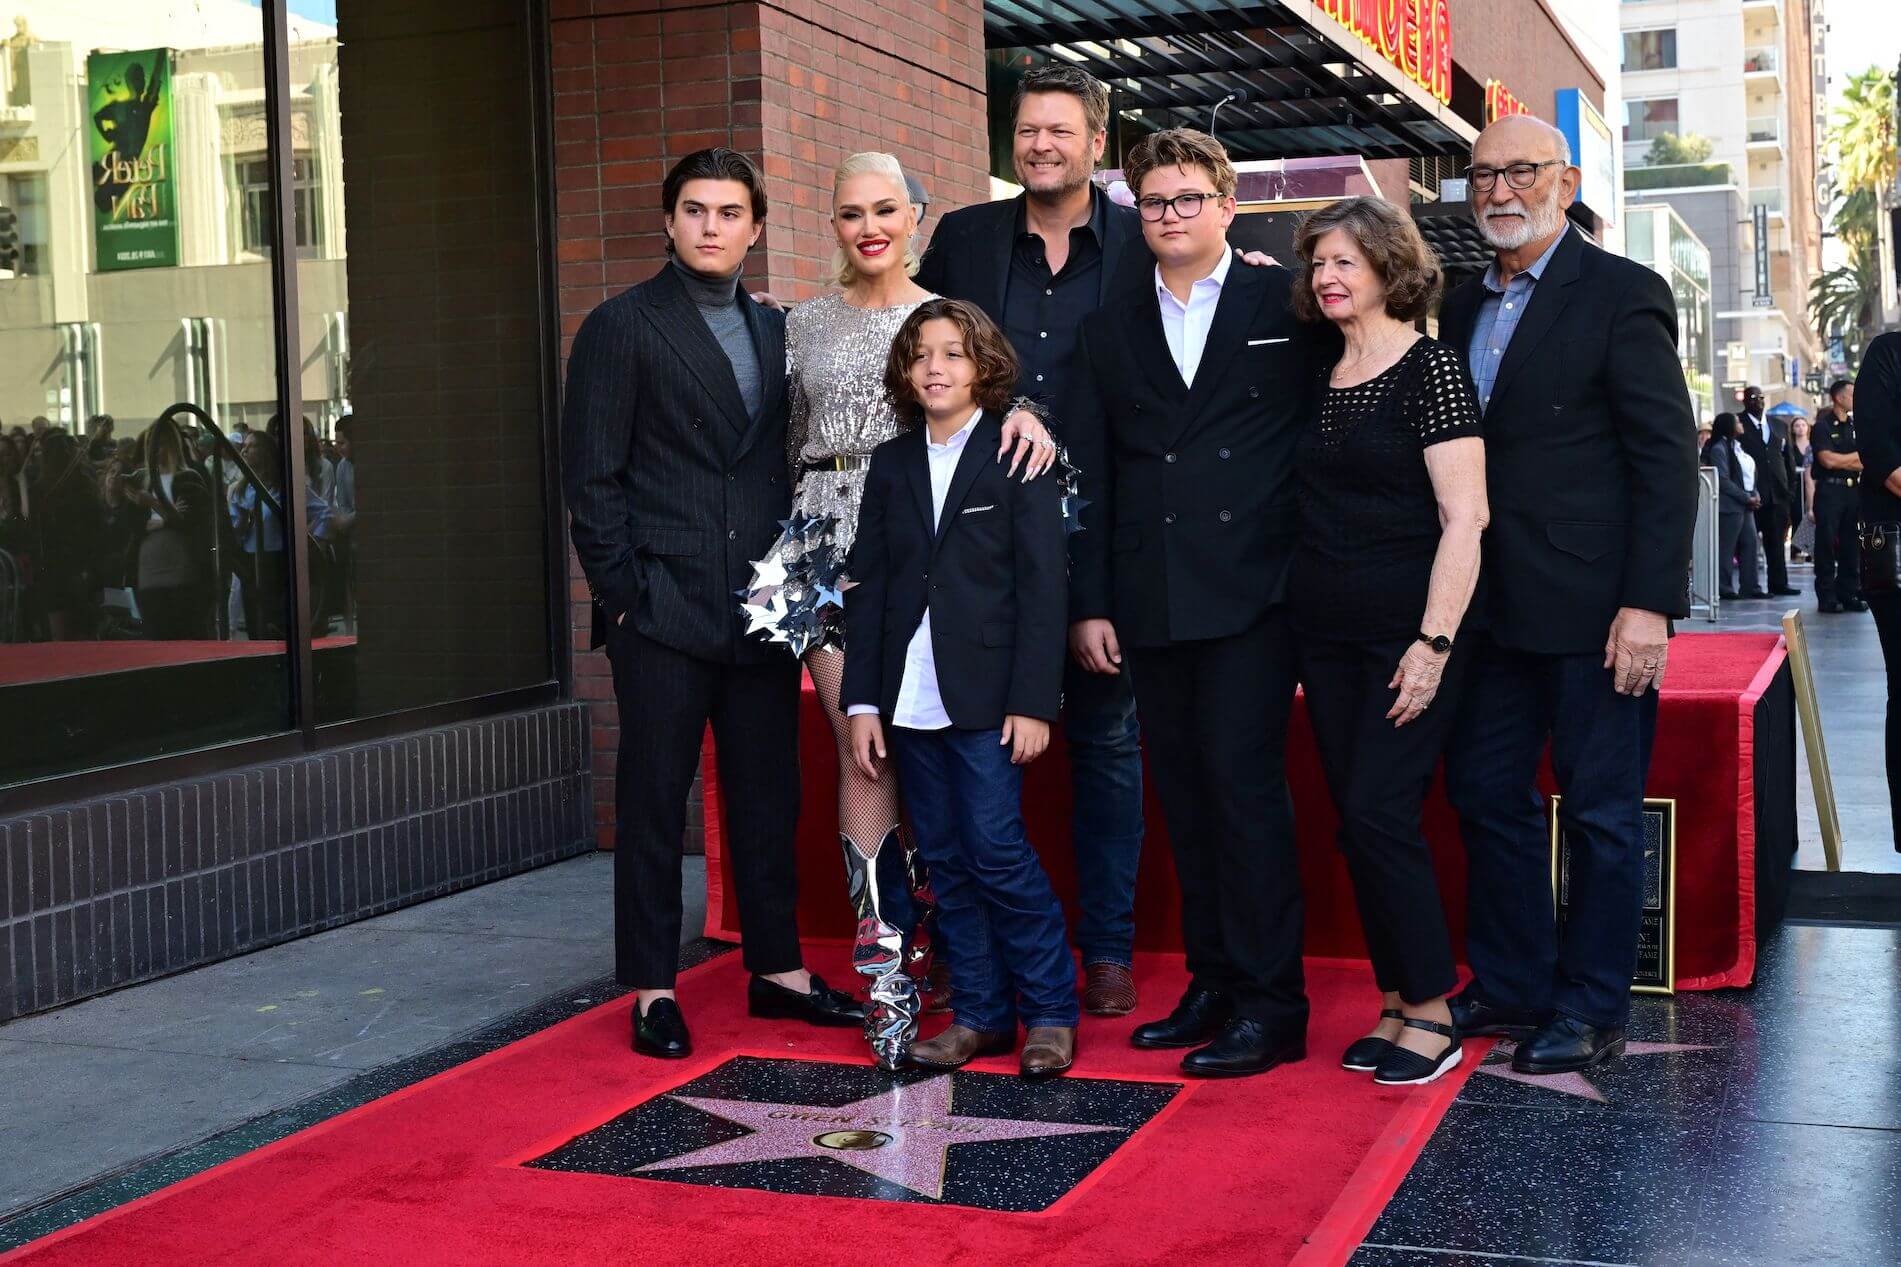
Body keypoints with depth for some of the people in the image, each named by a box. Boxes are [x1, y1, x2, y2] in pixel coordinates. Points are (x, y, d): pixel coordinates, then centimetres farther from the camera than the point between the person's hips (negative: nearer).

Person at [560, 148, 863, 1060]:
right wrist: (623, 595, -10)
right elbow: (591, 478, -5)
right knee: (654, 801, 2)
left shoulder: (773, 330, 15)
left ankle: (777, 969, 21)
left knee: (768, 796, 10)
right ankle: (653, 991, 11)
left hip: (761, 608, 5)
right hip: (663, 609, -5)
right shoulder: (621, 328, -2)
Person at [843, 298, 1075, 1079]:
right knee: (946, 860, 7)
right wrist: (861, 701, 5)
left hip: (986, 693, -5)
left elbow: (1044, 585, -6)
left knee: (996, 850, -9)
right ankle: (980, 1012, 15)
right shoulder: (891, 465, 12)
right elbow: (868, 586, 11)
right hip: (911, 696, 5)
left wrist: (1032, 701, -12)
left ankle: (1050, 1012, 5)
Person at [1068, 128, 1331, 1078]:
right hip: (1152, 601, 4)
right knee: (1184, 789, 8)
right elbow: (1090, 472, 11)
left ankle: (1271, 1006, -2)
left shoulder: (1289, 306, 4)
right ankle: (1213, 984, 18)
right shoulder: (1110, 326, 13)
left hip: (1253, 594, -4)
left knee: (1241, 776, -10)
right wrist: (1089, 602, 5)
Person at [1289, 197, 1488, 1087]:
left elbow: (1464, 518, -13)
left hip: (1407, 630, -7)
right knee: (1358, 822, 7)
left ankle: (1431, 1010, 2)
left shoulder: (1429, 369, -8)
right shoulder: (1320, 379, 12)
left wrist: (1434, 643, -18)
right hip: (1326, 634, 7)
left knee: (1378, 813, -11)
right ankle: (1398, 1001, 17)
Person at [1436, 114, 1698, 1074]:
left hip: (1592, 606, -7)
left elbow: (1667, 455, -11)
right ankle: (1510, 985, 26)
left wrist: (1650, 602, -17)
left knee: (1602, 813, 3)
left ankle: (1592, 1007, 14)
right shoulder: (1463, 307, 14)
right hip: (1493, 603, 7)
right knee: (1486, 795, 12)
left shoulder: (1622, 294, -7)